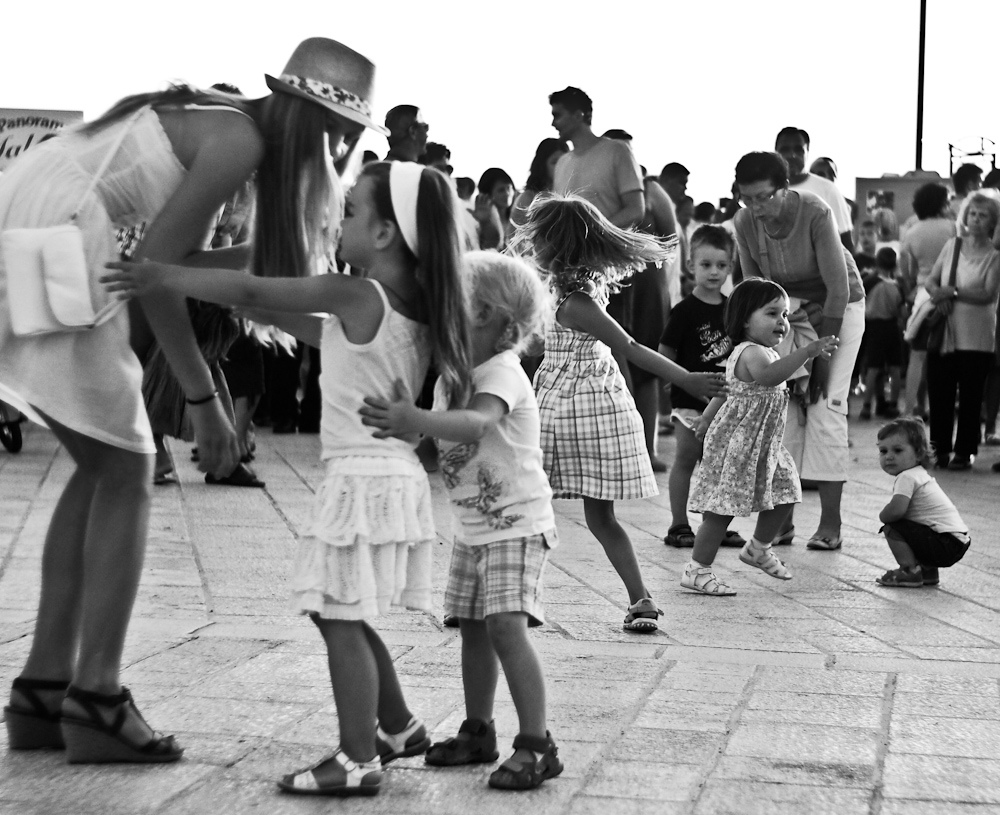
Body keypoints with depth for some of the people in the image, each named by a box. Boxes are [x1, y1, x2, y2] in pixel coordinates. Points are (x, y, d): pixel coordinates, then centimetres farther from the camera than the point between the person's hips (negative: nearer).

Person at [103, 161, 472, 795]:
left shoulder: (355, 294, -14)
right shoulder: (415, 306, 11)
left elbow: (251, 289, -13)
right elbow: (325, 334, 23)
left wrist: (163, 278, -6)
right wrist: (259, 308, 19)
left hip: (362, 478, -9)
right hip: (397, 476, 9)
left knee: (340, 621, -2)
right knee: (345, 619, 20)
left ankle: (359, 761, 1)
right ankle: (399, 728, 28)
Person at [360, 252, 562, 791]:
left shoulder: (502, 373, -21)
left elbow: (476, 424, -42)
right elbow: (438, 442, 14)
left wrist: (414, 419, -56)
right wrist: (403, 430, -4)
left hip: (518, 523, -8)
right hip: (471, 527, 8)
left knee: (506, 626, -18)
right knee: (473, 629, 12)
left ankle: (536, 746, -14)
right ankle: (478, 732, 26)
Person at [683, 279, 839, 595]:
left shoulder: (752, 352, 12)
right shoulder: (752, 352, -21)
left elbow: (725, 387, 24)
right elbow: (768, 376, -44)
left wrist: (708, 417, 34)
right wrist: (806, 352, -49)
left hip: (762, 444, 11)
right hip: (737, 444, -11)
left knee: (784, 494, 14)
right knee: (723, 508, -6)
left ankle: (758, 548, 35)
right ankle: (697, 570, 2)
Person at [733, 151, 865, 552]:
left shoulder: (814, 213, -29)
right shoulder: (745, 223, -16)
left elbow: (838, 287, -25)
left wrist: (823, 354, -23)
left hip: (838, 307, -4)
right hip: (788, 307, 4)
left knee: (826, 405, -13)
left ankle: (830, 522, -11)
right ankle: (782, 518, -2)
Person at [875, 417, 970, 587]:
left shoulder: (907, 477, -12)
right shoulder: (921, 474, 19)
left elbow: (896, 510, -26)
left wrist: (882, 516, -6)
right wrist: (888, 515, 12)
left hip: (945, 545, -10)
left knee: (891, 528, -10)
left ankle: (910, 572, -4)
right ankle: (928, 571, 25)